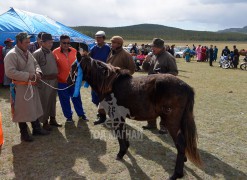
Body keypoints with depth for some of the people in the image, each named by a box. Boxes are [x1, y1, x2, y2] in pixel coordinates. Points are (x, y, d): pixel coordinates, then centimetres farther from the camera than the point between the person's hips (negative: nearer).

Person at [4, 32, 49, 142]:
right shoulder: (12, 55, -17)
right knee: (22, 111, 3)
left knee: (34, 108, 17)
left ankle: (36, 129, 33)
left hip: (32, 86, 8)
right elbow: (10, 72, -25)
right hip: (21, 88, -8)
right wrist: (28, 75, -24)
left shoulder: (28, 53, 11)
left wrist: (38, 72, -3)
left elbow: (35, 64, 20)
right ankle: (24, 134, 19)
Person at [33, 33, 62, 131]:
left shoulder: (51, 52, 13)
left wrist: (56, 75, 12)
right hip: (44, 82, -7)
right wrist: (42, 76, -14)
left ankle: (52, 119, 29)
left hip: (54, 81, 7)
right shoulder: (37, 54, -10)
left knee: (52, 101, 16)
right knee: (44, 103, 1)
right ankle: (45, 122, 14)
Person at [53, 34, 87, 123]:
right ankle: (68, 117, 25)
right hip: (61, 81, -2)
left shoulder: (74, 51, 1)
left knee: (76, 98, 14)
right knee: (64, 100, 9)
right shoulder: (55, 52, -9)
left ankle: (81, 114, 30)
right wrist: (57, 76, -7)